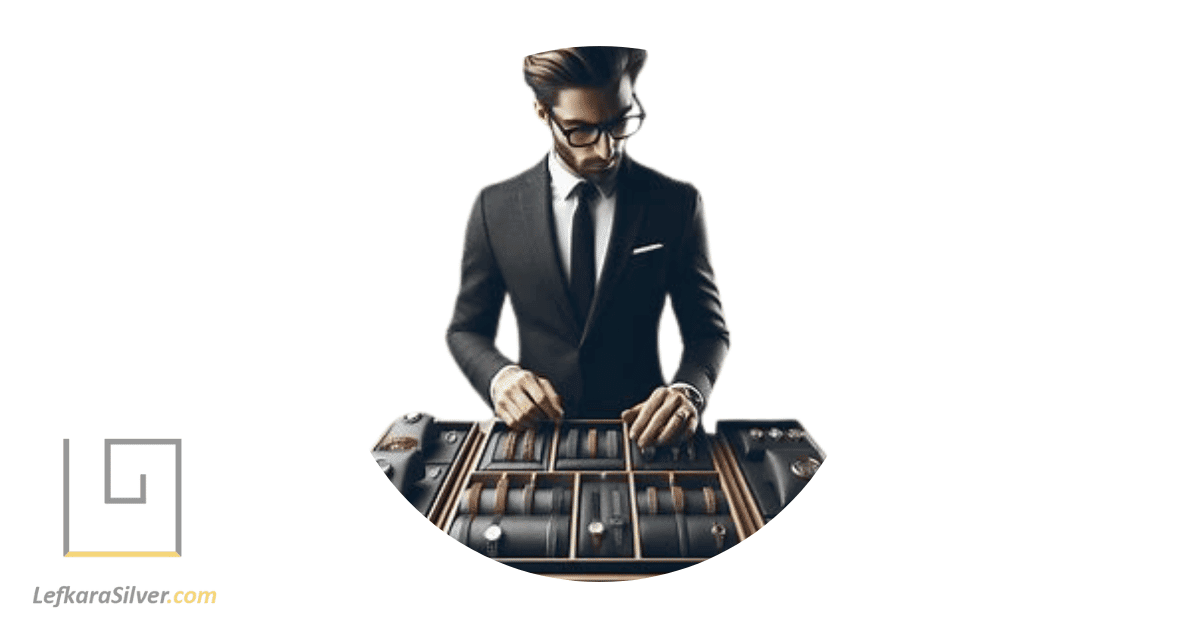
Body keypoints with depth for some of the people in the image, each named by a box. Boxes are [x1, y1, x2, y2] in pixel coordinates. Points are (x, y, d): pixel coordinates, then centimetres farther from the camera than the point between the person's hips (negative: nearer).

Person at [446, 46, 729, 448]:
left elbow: (707, 330, 5)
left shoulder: (676, 204, -1)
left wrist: (688, 391, -17)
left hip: (640, 434, 1)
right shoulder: (496, 208, 1)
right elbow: (467, 329, 9)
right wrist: (499, 376, -13)